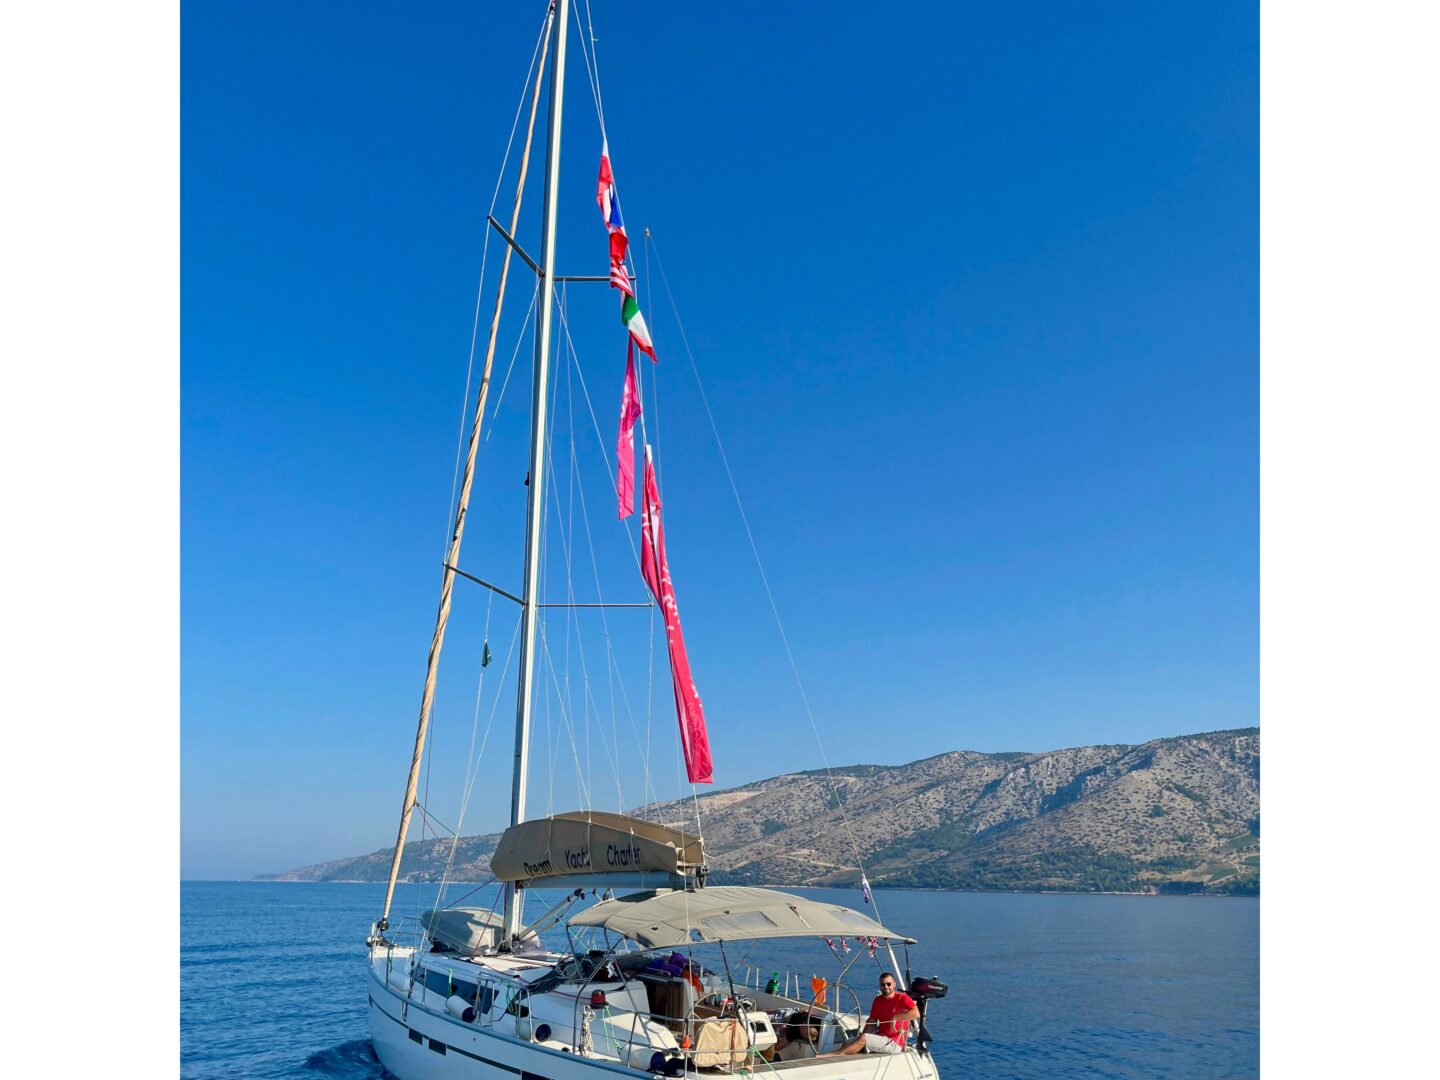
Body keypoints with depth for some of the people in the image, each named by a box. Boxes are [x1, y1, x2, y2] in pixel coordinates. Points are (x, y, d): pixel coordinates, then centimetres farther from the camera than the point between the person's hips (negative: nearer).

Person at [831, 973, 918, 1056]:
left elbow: (916, 1014, -25)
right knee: (847, 1043, -8)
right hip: (880, 1037, 8)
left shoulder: (902, 998, -9)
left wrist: (895, 1017, -24)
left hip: (894, 1043, -8)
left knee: (863, 1038, -25)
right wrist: (864, 1034, -4)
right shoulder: (878, 1000, 12)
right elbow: (871, 1021, 13)